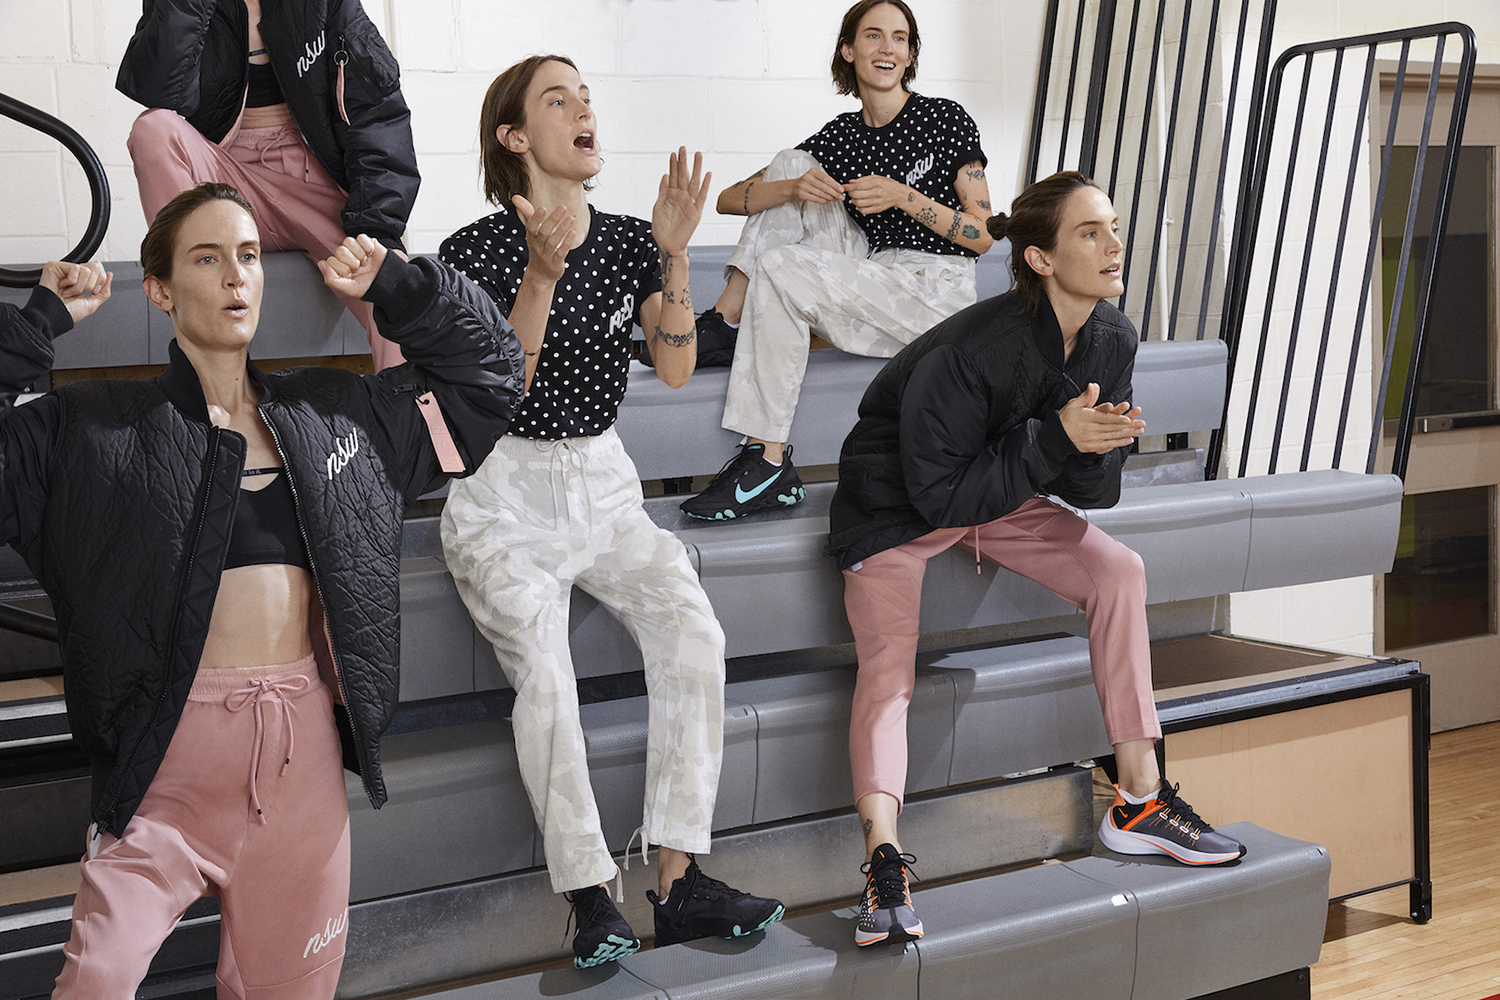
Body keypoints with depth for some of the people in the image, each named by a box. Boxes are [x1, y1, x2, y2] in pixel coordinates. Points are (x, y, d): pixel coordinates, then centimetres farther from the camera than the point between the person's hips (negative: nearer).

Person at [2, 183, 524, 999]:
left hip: (302, 745, 3)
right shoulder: (98, 429, 4)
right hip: (171, 747, -3)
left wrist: (394, 290, 10)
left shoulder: (335, 413, 13)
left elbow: (488, 372, 21)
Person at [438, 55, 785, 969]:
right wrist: (543, 271, -25)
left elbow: (677, 369, -3)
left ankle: (680, 883, -17)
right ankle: (592, 899, -17)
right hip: (507, 493, -4)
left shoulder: (627, 240, 6)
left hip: (605, 483, 4)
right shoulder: (478, 251, -6)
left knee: (695, 635, -22)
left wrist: (675, 254, -14)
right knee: (545, 672, -29)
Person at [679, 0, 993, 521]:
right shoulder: (839, 135, 11)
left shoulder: (946, 120, -1)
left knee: (777, 268, -25)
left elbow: (982, 235, -5)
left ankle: (768, 463, -26)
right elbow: (729, 200, 3)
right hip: (869, 279, 6)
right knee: (792, 162, -2)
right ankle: (727, 317, -15)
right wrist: (792, 190, -18)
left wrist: (903, 196, -17)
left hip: (937, 296, -6)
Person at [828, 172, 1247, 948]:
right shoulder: (968, 351, -31)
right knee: (887, 665, -25)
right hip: (896, 500, -6)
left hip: (1000, 495, 6)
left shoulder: (1112, 341, -9)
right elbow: (940, 493, -29)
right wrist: (1057, 439, -33)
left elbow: (1093, 492, -2)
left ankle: (1138, 800, -4)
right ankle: (883, 862, -37)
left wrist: (1101, 449, -27)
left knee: (1119, 570, -10)